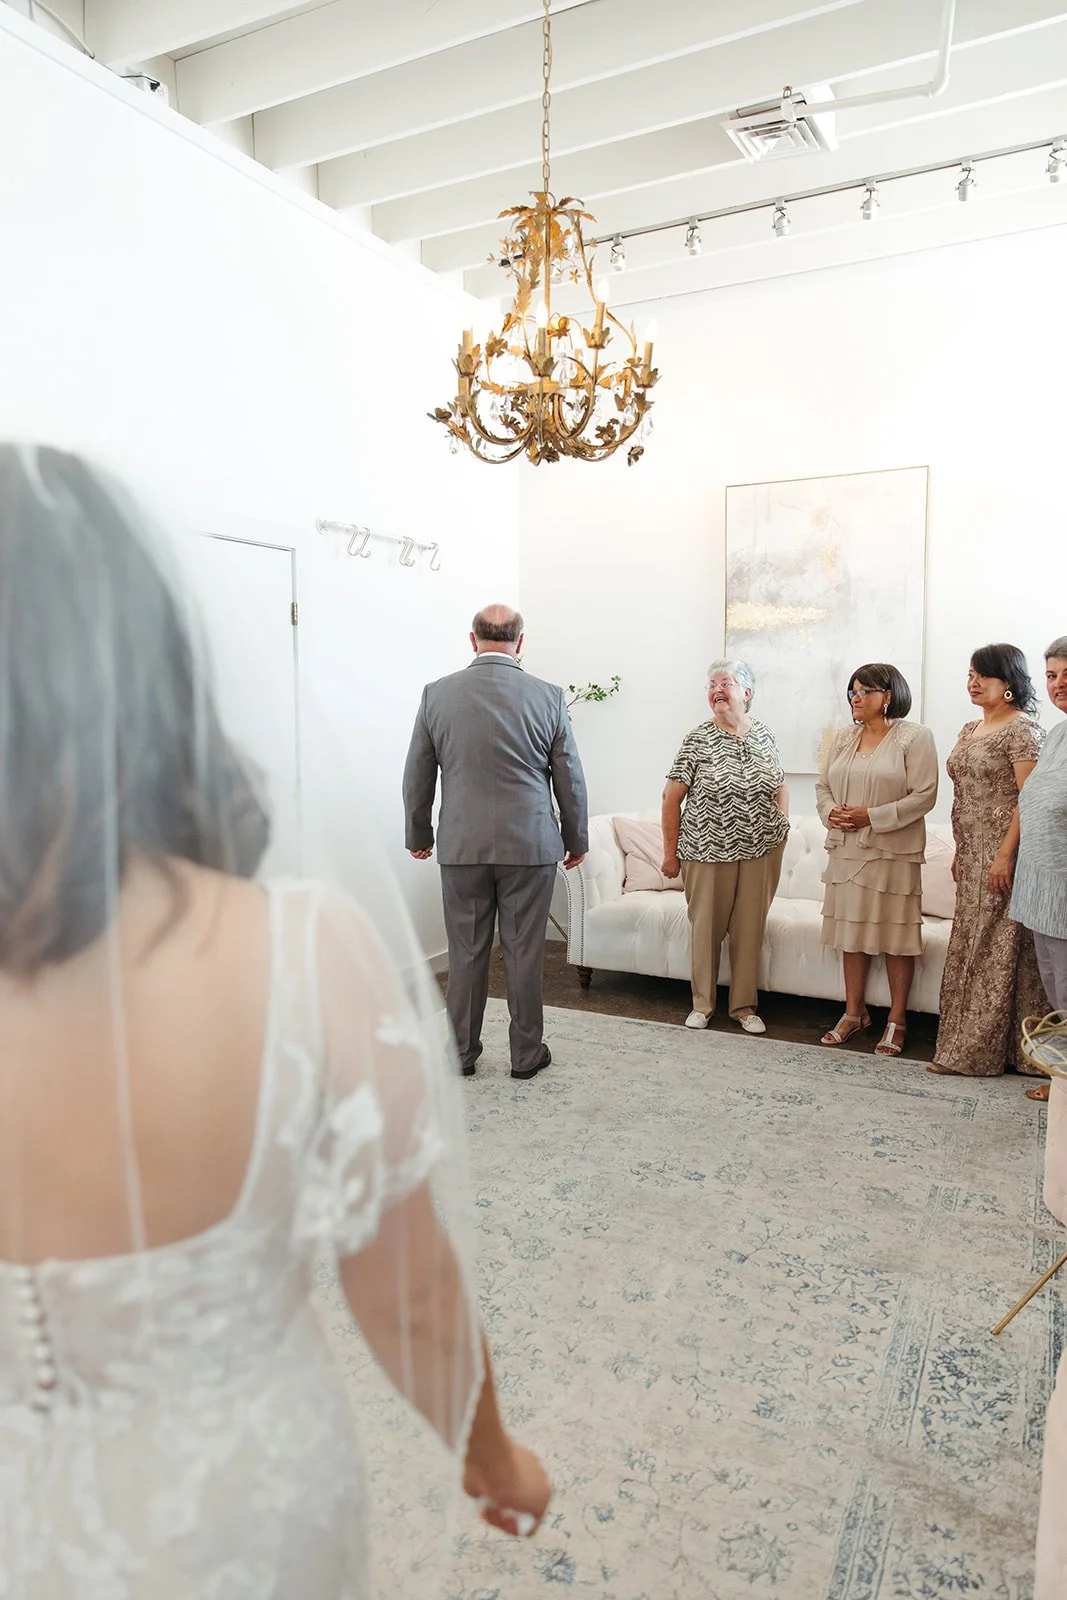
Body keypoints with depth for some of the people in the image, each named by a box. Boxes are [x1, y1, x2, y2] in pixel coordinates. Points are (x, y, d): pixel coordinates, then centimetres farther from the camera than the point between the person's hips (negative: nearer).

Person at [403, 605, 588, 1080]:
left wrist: (419, 835, 18)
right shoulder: (547, 696, -4)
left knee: (466, 952, 10)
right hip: (530, 845, -1)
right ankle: (526, 1053, 20)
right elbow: (570, 779, 1)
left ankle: (461, 1053, 22)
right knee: (524, 952, 8)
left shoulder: (438, 694, -2)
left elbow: (417, 777, 4)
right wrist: (577, 839, 13)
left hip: (462, 846, 1)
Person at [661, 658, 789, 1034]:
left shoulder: (764, 734, 5)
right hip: (708, 851, -2)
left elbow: (780, 786, 17)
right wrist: (670, 853, -5)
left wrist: (781, 832, 8)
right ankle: (702, 1003, 24)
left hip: (760, 851, 3)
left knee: (750, 929, 9)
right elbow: (671, 798, -5)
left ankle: (744, 1005, 24)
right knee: (705, 928, 7)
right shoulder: (698, 740, -6)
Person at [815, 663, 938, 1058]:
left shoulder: (914, 736, -5)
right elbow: (823, 785, 15)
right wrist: (830, 812, -7)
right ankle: (855, 1012, 23)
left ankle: (897, 1019, 15)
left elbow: (924, 795, -11)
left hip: (892, 851, -5)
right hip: (845, 848, 5)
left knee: (896, 934, 2)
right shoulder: (843, 738, 12)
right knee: (851, 930, 11)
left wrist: (872, 816, -18)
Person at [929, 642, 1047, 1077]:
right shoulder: (969, 731, 16)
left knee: (995, 949, -1)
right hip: (973, 854, 9)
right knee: (970, 946, 11)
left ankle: (977, 1051, 7)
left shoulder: (1022, 729, -10)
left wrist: (1005, 855, -22)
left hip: (1002, 854, -8)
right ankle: (966, 1047, 19)